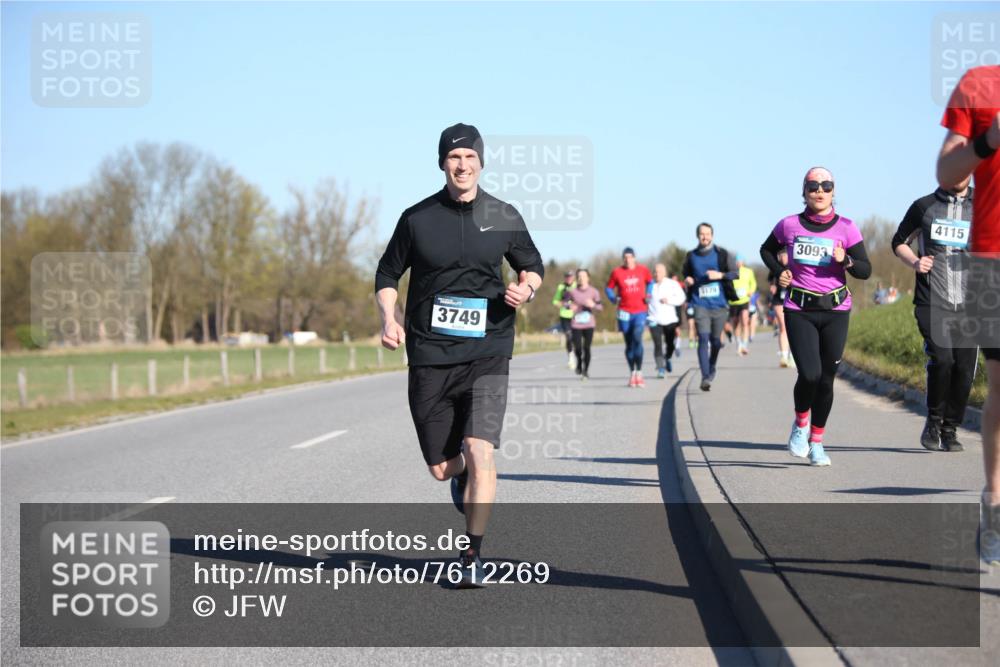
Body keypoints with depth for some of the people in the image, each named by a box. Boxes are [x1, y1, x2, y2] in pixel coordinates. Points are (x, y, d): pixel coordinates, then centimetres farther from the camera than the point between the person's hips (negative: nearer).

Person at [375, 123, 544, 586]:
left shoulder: (504, 217, 3)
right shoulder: (417, 219, 1)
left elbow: (532, 266, 17)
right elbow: (387, 273, 11)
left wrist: (526, 288, -6)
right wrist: (388, 318, -6)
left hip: (487, 352, -1)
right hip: (430, 356, 1)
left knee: (480, 451, -18)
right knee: (441, 468, 6)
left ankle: (473, 555, -9)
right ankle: (463, 476, 44)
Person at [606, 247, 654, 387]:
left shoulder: (643, 270, 2)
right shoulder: (617, 272, 0)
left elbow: (650, 281, 19)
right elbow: (608, 288, 8)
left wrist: (648, 295, 4)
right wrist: (613, 298, -10)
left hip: (640, 311, -1)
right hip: (624, 312, 1)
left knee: (637, 339, -19)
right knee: (629, 343, 7)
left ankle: (639, 373, -14)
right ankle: (632, 373, 19)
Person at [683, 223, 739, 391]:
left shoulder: (721, 254, 2)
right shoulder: (691, 256, 8)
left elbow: (735, 273, 0)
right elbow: (686, 274, 23)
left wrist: (720, 275, -16)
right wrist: (688, 280, 1)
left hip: (719, 303, 0)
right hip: (700, 304, 0)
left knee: (716, 341, 8)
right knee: (703, 339, -13)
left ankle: (711, 369, 35)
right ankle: (705, 377, -17)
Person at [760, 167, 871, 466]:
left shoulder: (846, 228, -1)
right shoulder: (789, 225, 0)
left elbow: (866, 270, -2)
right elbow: (767, 250, 19)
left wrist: (846, 261, -21)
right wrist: (779, 272, 2)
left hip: (836, 310, 1)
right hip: (799, 311, -1)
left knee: (826, 379, 4)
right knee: (809, 374, -16)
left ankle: (816, 441, 22)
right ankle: (801, 423, 15)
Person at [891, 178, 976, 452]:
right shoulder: (924, 206, 8)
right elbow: (899, 241, 19)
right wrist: (914, 262, -1)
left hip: (969, 305, 2)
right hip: (932, 302, -2)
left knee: (965, 369, -3)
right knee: (942, 360, -19)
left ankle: (950, 430, 16)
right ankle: (934, 422, 2)